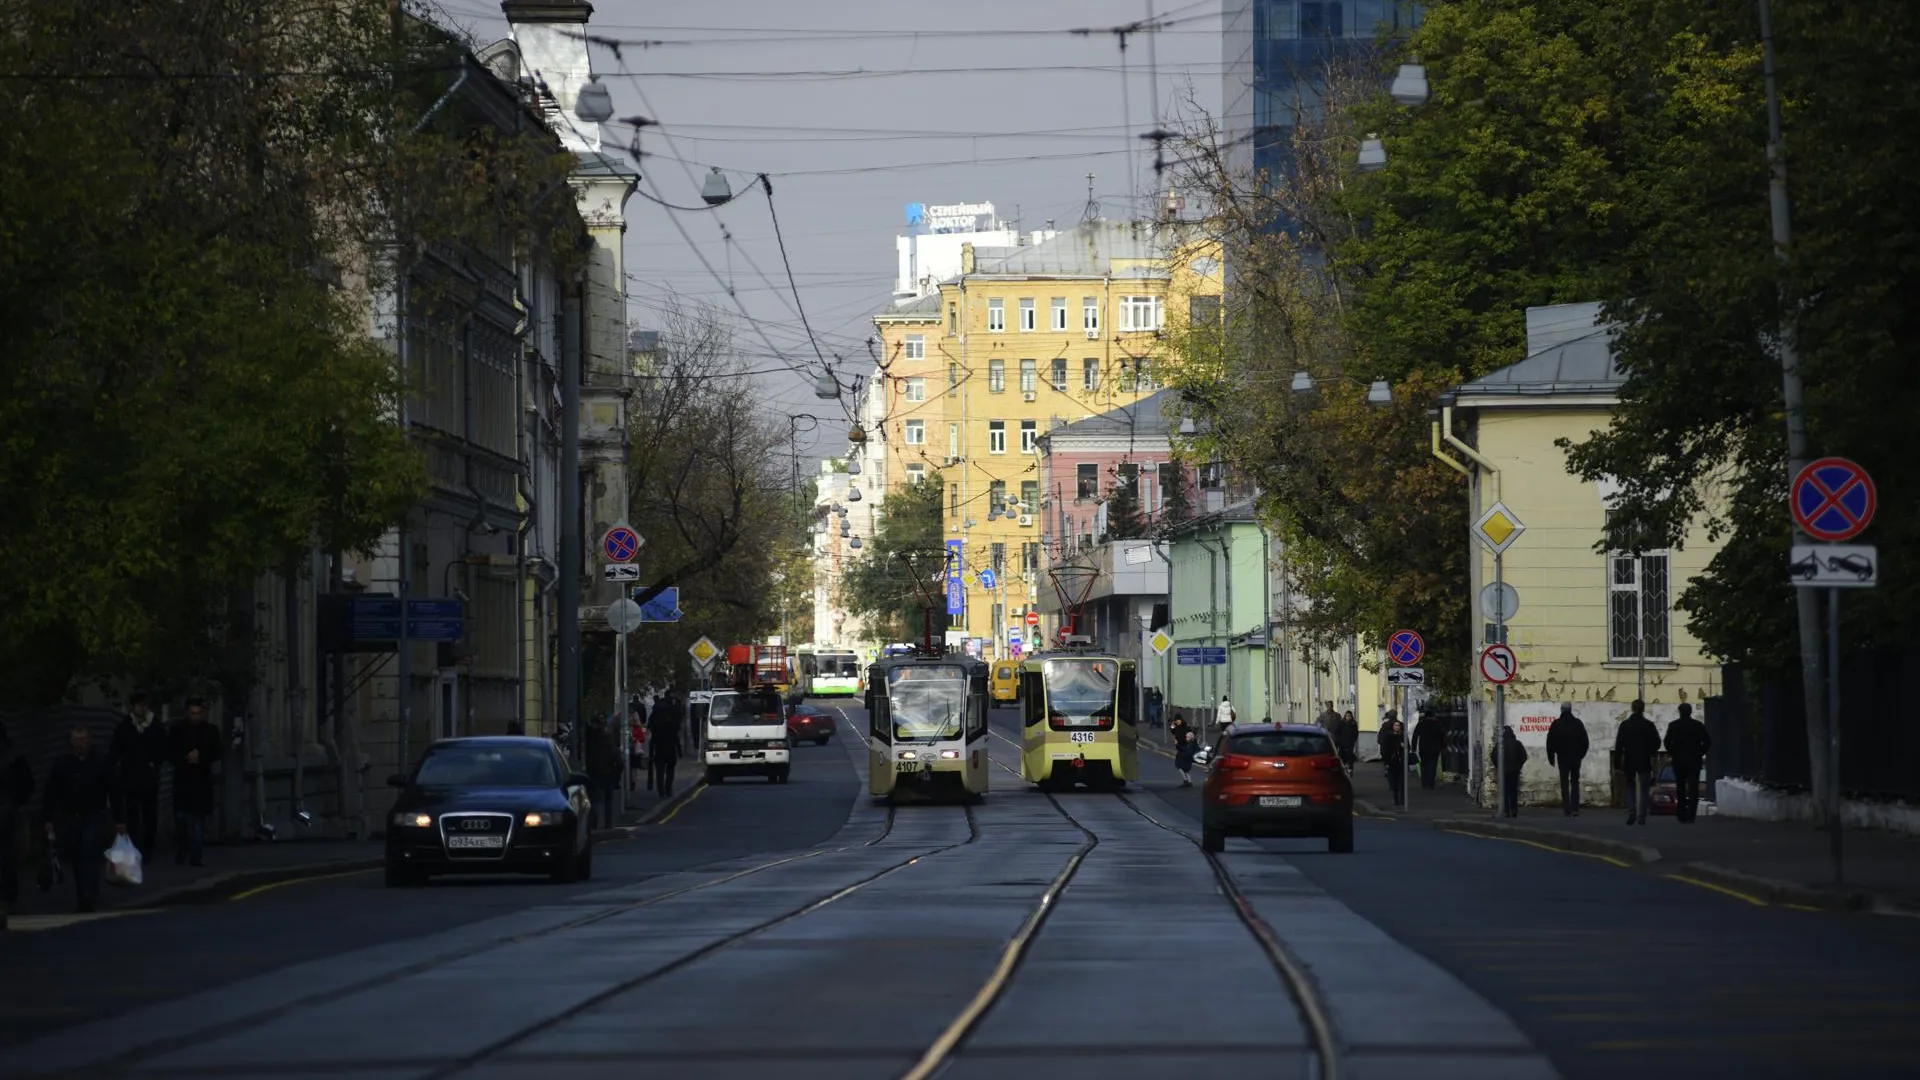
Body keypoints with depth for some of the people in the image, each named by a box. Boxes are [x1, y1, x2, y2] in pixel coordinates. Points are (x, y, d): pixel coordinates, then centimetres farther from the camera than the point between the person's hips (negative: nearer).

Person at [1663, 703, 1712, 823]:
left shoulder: (1673, 726, -2)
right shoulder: (1699, 726, -1)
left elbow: (1667, 742, -9)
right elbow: (1707, 742, -4)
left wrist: (1672, 753, 5)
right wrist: (1701, 753, 7)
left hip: (1679, 759, 1)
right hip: (1694, 760, -1)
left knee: (1680, 788, 13)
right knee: (1693, 789, -1)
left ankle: (1681, 815, 14)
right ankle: (1690, 816, -13)